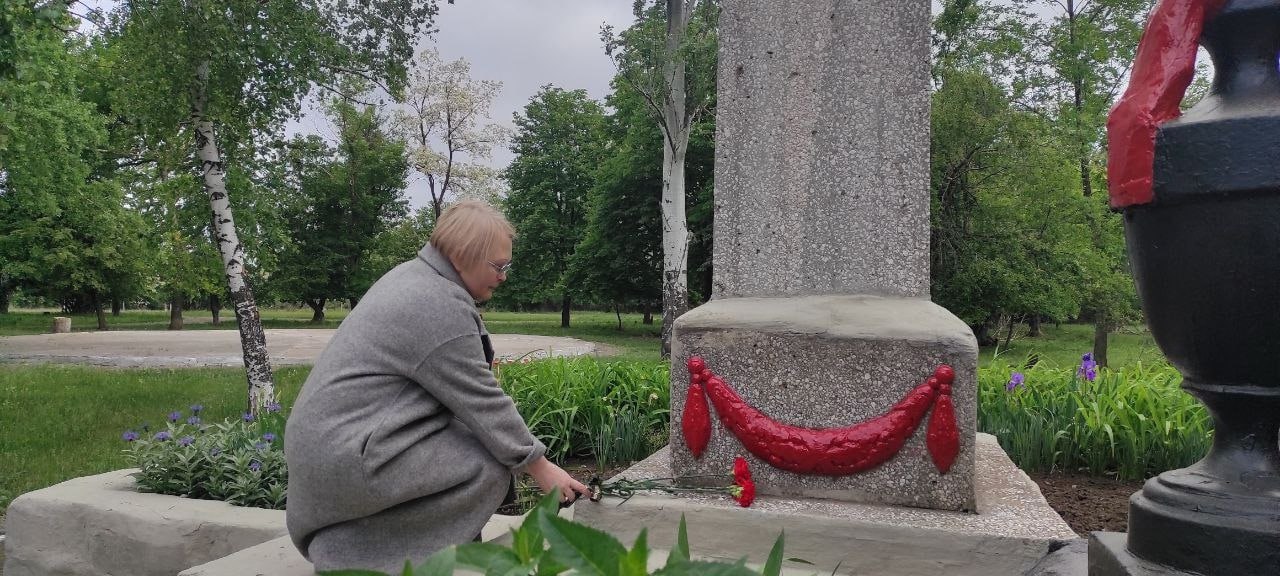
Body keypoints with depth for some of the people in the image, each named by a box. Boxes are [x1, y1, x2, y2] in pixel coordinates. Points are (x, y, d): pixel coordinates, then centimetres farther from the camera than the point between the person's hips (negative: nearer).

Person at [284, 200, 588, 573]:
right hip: (344, 456, -10)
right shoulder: (439, 307, -19)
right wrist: (539, 466, -9)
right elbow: (484, 405, -16)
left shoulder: (417, 275, 12)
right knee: (492, 465, -10)